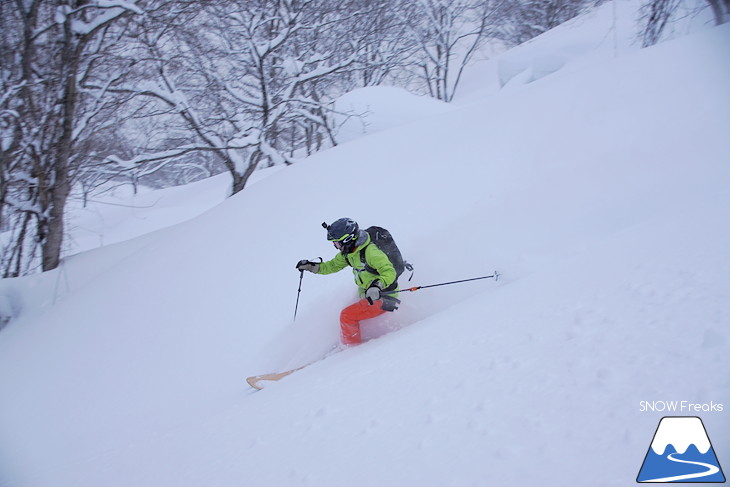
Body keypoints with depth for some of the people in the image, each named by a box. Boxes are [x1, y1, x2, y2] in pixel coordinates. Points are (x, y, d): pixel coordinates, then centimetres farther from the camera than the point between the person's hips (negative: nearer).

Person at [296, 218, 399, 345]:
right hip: (369, 297, 9)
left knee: (347, 316, -13)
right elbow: (333, 265, 18)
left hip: (384, 299, -9)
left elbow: (390, 272, -32)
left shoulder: (370, 252, -26)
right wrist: (311, 266, 9)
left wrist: (377, 286, -49)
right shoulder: (348, 251, 2)